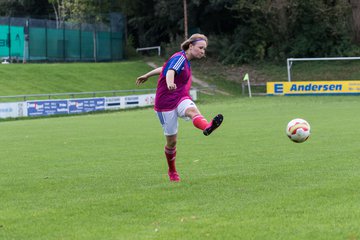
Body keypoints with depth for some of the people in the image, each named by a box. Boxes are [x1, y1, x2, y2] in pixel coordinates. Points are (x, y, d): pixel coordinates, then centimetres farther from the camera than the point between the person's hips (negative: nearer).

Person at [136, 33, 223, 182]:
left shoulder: (185, 60, 16)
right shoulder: (180, 58, -11)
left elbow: (164, 68, 29)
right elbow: (170, 72, -33)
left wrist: (146, 76, 42)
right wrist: (170, 83, -56)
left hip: (181, 99, 6)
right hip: (165, 104, -6)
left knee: (192, 110, -32)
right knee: (171, 141, 1)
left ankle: (207, 127, -66)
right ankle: (172, 172, 24)